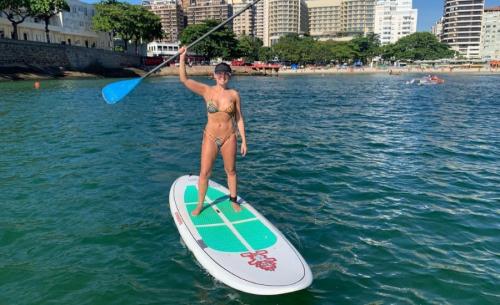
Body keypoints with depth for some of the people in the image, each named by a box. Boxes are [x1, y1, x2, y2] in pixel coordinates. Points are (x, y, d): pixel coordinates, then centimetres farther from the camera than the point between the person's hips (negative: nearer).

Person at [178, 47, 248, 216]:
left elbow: (239, 119, 2)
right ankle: (200, 204, 21)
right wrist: (182, 58, -23)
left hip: (229, 137, 0)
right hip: (210, 137, 0)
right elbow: (184, 79, -13)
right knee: (204, 173, 3)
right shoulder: (207, 91, -4)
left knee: (231, 171, 14)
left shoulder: (234, 94, -3)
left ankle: (233, 200, 33)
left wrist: (243, 141, 1)